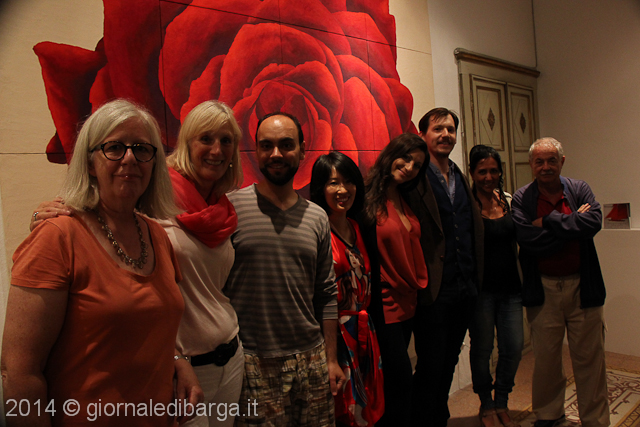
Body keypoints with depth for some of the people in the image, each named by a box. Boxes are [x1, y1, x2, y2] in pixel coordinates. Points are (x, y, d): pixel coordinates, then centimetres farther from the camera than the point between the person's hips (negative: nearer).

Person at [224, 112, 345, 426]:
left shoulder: (317, 218, 6)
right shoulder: (230, 208, -7)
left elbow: (326, 294, 11)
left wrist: (331, 359, 11)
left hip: (312, 359, 4)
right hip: (253, 364, -4)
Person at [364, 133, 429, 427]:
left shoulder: (404, 202, 13)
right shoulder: (369, 199, -13)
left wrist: (418, 286, 10)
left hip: (407, 304, 8)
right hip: (384, 305, -8)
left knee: (393, 384, 16)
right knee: (401, 382, -1)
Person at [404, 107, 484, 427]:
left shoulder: (461, 179, 13)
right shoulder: (414, 179, -11)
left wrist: (475, 279, 13)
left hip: (465, 290, 7)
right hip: (434, 292, -7)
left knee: (448, 364, 20)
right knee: (430, 368, 5)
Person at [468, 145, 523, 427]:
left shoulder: (509, 201, 6)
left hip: (510, 287, 5)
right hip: (481, 287, -4)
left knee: (514, 348, 7)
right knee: (482, 349, 8)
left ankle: (502, 403, 30)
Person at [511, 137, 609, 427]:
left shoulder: (580, 190, 4)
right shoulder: (522, 199, -1)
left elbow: (594, 221, -15)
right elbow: (527, 239, -17)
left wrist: (549, 222, -15)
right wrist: (572, 225, -12)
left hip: (582, 286, 1)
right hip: (543, 289, -1)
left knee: (589, 357, 10)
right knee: (546, 358, 12)